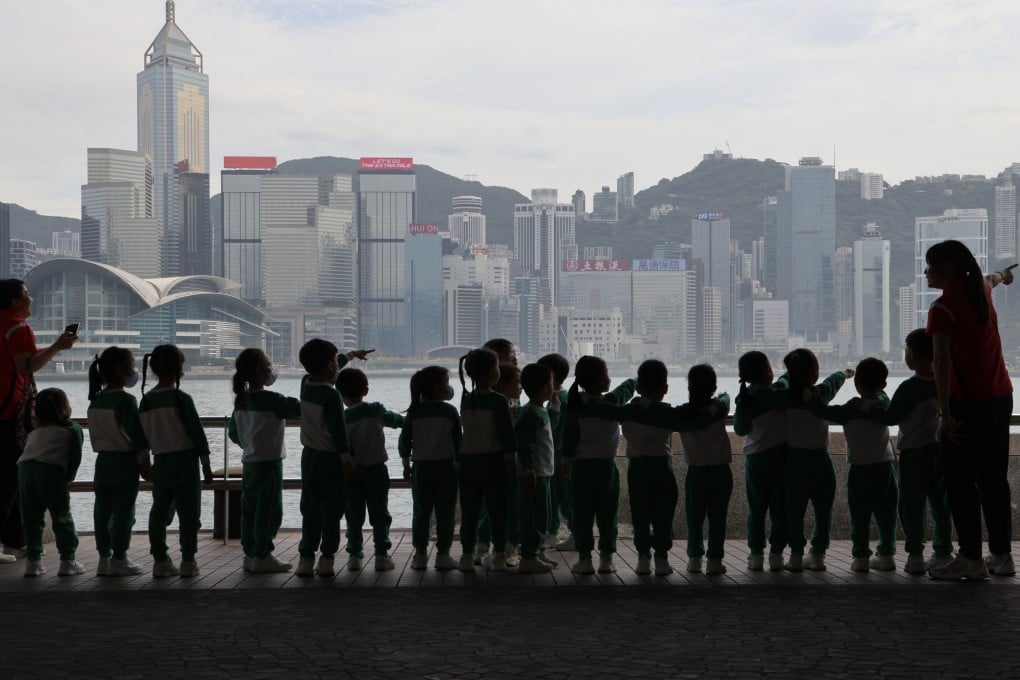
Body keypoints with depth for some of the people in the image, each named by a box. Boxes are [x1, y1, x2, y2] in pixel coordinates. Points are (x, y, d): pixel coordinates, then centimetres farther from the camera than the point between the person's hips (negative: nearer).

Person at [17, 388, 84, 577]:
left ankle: (32, 561, 13)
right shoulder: (73, 429, 14)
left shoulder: (35, 432, 29)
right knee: (62, 517, 5)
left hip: (24, 469, 4)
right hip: (51, 471, -4)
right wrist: (68, 477, 14)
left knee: (31, 519, 12)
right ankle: (68, 561, 5)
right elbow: (75, 457, 6)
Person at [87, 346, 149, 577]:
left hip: (102, 461, 7)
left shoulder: (95, 400, 8)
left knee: (103, 511, 9)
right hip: (125, 462, -7)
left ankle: (104, 558, 14)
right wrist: (145, 464, -9)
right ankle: (119, 560, 1)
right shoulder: (126, 400, -14)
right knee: (123, 512, -1)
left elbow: (95, 435, 13)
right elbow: (137, 436, -15)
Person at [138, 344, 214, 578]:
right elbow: (196, 431, -10)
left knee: (160, 510, 11)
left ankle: (160, 560, 13)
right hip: (184, 460, -5)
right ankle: (188, 562, 1)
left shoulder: (146, 400, 3)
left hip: (160, 462, 5)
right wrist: (206, 463, -3)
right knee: (188, 512, 1)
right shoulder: (181, 398, -12)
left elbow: (142, 435, 8)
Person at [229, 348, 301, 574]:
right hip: (269, 462, -8)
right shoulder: (270, 399, -17)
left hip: (249, 462, 8)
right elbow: (298, 409, -18)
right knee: (269, 510, -3)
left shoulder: (240, 400, 8)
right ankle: (262, 557, -1)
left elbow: (233, 432, 16)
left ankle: (250, 554, 16)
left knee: (250, 509, 11)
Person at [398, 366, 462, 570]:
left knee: (421, 512, 9)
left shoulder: (414, 412, 0)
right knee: (445, 513, 4)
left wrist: (406, 464, 13)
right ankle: (443, 555, 3)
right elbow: (458, 441, -5)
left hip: (421, 467, 3)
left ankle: (420, 555, 9)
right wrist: (459, 464, 6)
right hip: (445, 467, -2)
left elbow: (404, 441, 1)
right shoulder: (449, 411, -7)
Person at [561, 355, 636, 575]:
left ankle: (585, 558, 6)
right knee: (607, 515, 8)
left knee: (583, 515, 5)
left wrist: (565, 462, 0)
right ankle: (606, 558, 10)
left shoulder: (574, 404, -6)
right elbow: (627, 388, 14)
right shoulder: (611, 402, -6)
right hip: (606, 465, 0)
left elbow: (569, 436, -6)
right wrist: (635, 381, 35)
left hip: (581, 466, 0)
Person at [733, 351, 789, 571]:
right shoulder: (778, 391, -12)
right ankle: (776, 555, 4)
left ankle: (756, 555, 8)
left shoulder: (745, 397, 0)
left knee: (756, 509, 10)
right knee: (779, 508, 4)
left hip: (755, 458, 3)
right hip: (780, 454, -3)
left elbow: (741, 429, 5)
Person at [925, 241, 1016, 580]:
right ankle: (1001, 555, 19)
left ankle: (971, 558, -4)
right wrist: (1002, 275, 60)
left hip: (969, 402, -8)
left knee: (960, 481, -4)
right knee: (994, 478, 14)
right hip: (1000, 398, 8)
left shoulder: (943, 307, -15)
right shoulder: (980, 289, 9)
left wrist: (946, 412, -26)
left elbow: (941, 361, -24)